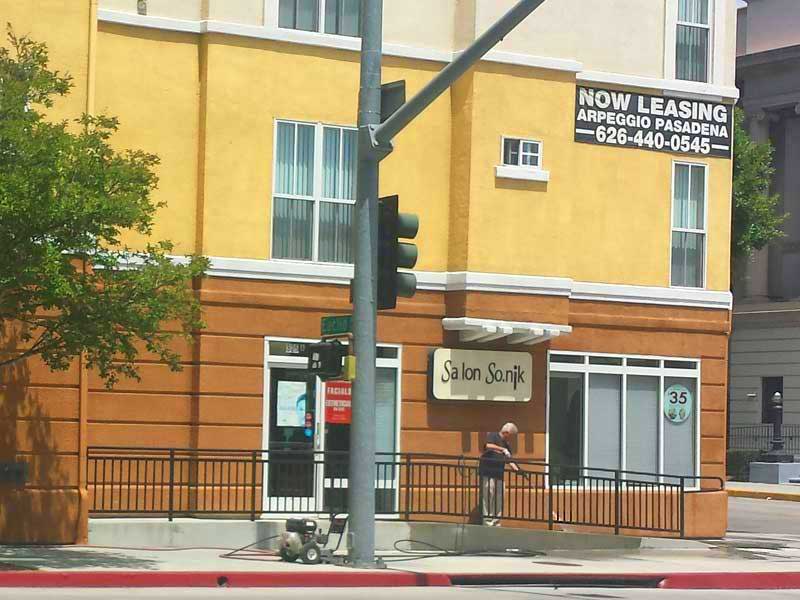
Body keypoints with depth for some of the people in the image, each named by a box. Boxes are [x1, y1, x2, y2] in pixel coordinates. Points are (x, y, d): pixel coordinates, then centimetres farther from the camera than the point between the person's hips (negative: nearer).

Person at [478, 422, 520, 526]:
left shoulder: (506, 445, 21)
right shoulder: (493, 436, -1)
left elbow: (509, 460, 20)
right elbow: (489, 446, -21)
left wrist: (517, 470, 7)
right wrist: (503, 450, -20)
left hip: (499, 474, 8)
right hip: (488, 473, -8)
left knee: (498, 501, 6)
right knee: (488, 497, -10)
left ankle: (496, 522, 10)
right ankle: (487, 522, -10)